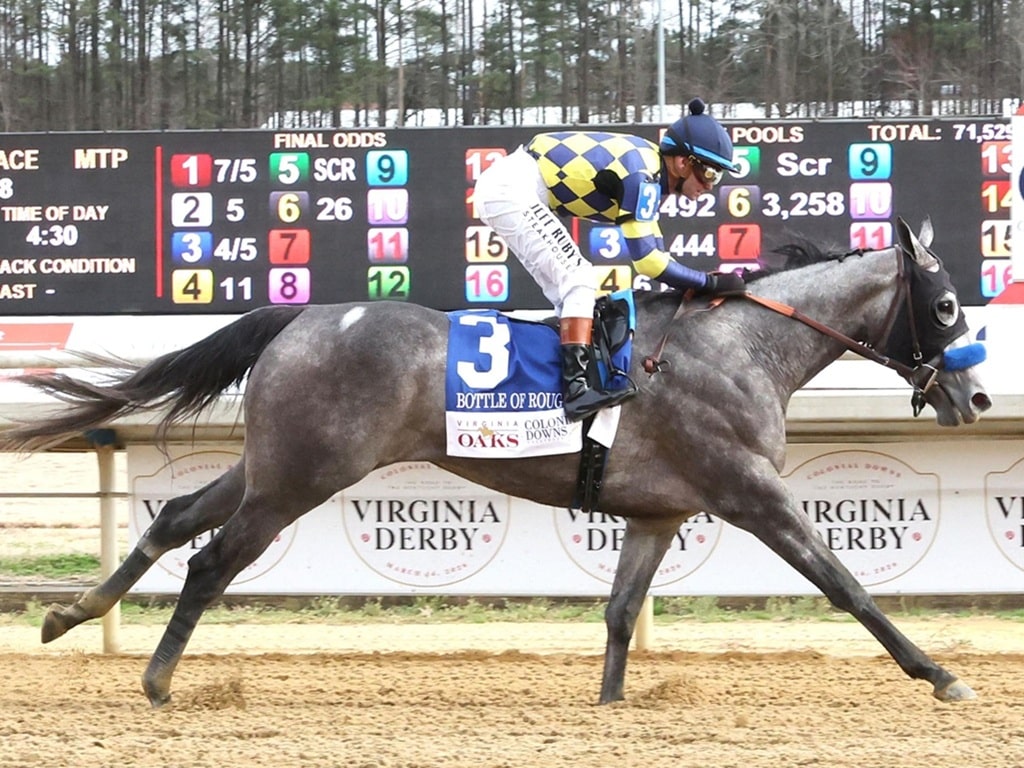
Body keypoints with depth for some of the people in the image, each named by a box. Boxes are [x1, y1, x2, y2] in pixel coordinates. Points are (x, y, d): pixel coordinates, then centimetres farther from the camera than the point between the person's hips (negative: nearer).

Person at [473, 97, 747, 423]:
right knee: (577, 277, -15)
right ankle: (578, 388, -23)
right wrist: (709, 282, -15)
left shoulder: (649, 166, 11)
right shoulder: (641, 176, -18)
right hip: (512, 192, -10)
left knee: (570, 291, 10)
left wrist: (698, 288, 11)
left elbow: (655, 253, 18)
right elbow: (646, 258, -21)